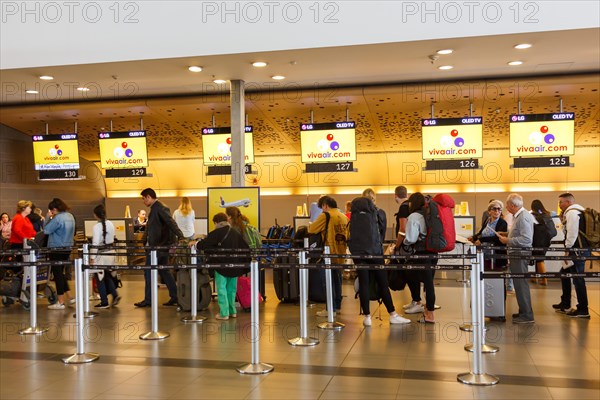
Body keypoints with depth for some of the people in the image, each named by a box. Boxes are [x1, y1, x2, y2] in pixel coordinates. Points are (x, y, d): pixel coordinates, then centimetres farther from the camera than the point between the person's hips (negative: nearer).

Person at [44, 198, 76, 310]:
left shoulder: (58, 218, -20)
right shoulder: (70, 216, 8)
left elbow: (46, 230, -17)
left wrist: (48, 217, -6)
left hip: (57, 250, -8)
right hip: (67, 248, 8)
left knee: (57, 274, 0)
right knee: (61, 272, 20)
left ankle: (60, 302, 4)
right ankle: (69, 297, 22)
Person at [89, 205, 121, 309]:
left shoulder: (97, 226, -17)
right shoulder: (111, 224, 2)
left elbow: (95, 243, -18)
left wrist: (92, 258, -13)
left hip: (101, 254, -7)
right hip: (111, 252, 7)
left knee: (100, 278, 7)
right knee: (107, 276, 21)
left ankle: (104, 302, 12)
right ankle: (115, 295, 7)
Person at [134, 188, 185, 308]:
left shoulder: (160, 208, -15)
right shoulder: (155, 209, 16)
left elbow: (171, 223, -26)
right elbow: (149, 227, 26)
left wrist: (181, 237, -35)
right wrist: (144, 240, 32)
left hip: (157, 246, -10)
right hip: (162, 245, 10)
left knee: (149, 273, -1)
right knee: (164, 271, 12)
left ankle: (148, 300, 7)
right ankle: (175, 297, 15)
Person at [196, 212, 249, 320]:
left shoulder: (217, 233, -9)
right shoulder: (236, 232, 8)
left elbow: (205, 244, -13)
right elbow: (245, 248, 10)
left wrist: (196, 245, 7)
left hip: (222, 265, -6)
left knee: (221, 288, 1)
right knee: (231, 288, 17)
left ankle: (224, 313, 0)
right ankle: (232, 311, 24)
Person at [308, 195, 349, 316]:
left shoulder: (326, 216, -12)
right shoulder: (344, 217, 9)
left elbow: (311, 229, -11)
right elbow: (347, 235, 14)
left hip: (330, 253, -6)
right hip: (341, 254, 7)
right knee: (337, 280, 16)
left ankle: (331, 308, 2)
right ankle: (337, 305, 24)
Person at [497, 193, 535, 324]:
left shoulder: (523, 217, -18)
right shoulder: (518, 216, 14)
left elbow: (526, 239, -25)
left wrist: (507, 241, -20)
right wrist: (506, 234, 14)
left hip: (520, 255, -10)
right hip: (517, 255, 10)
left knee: (521, 284, -5)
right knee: (519, 284, 17)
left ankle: (527, 315, 1)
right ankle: (523, 312, 27)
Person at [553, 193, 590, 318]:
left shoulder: (572, 212, -14)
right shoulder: (574, 211, 18)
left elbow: (572, 233, -20)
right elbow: (568, 230, 20)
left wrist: (567, 248, -11)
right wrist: (563, 219, 10)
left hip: (578, 250, -11)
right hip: (578, 250, 11)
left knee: (578, 279, -6)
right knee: (565, 274, 19)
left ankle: (583, 310, 0)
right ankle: (565, 305, 28)